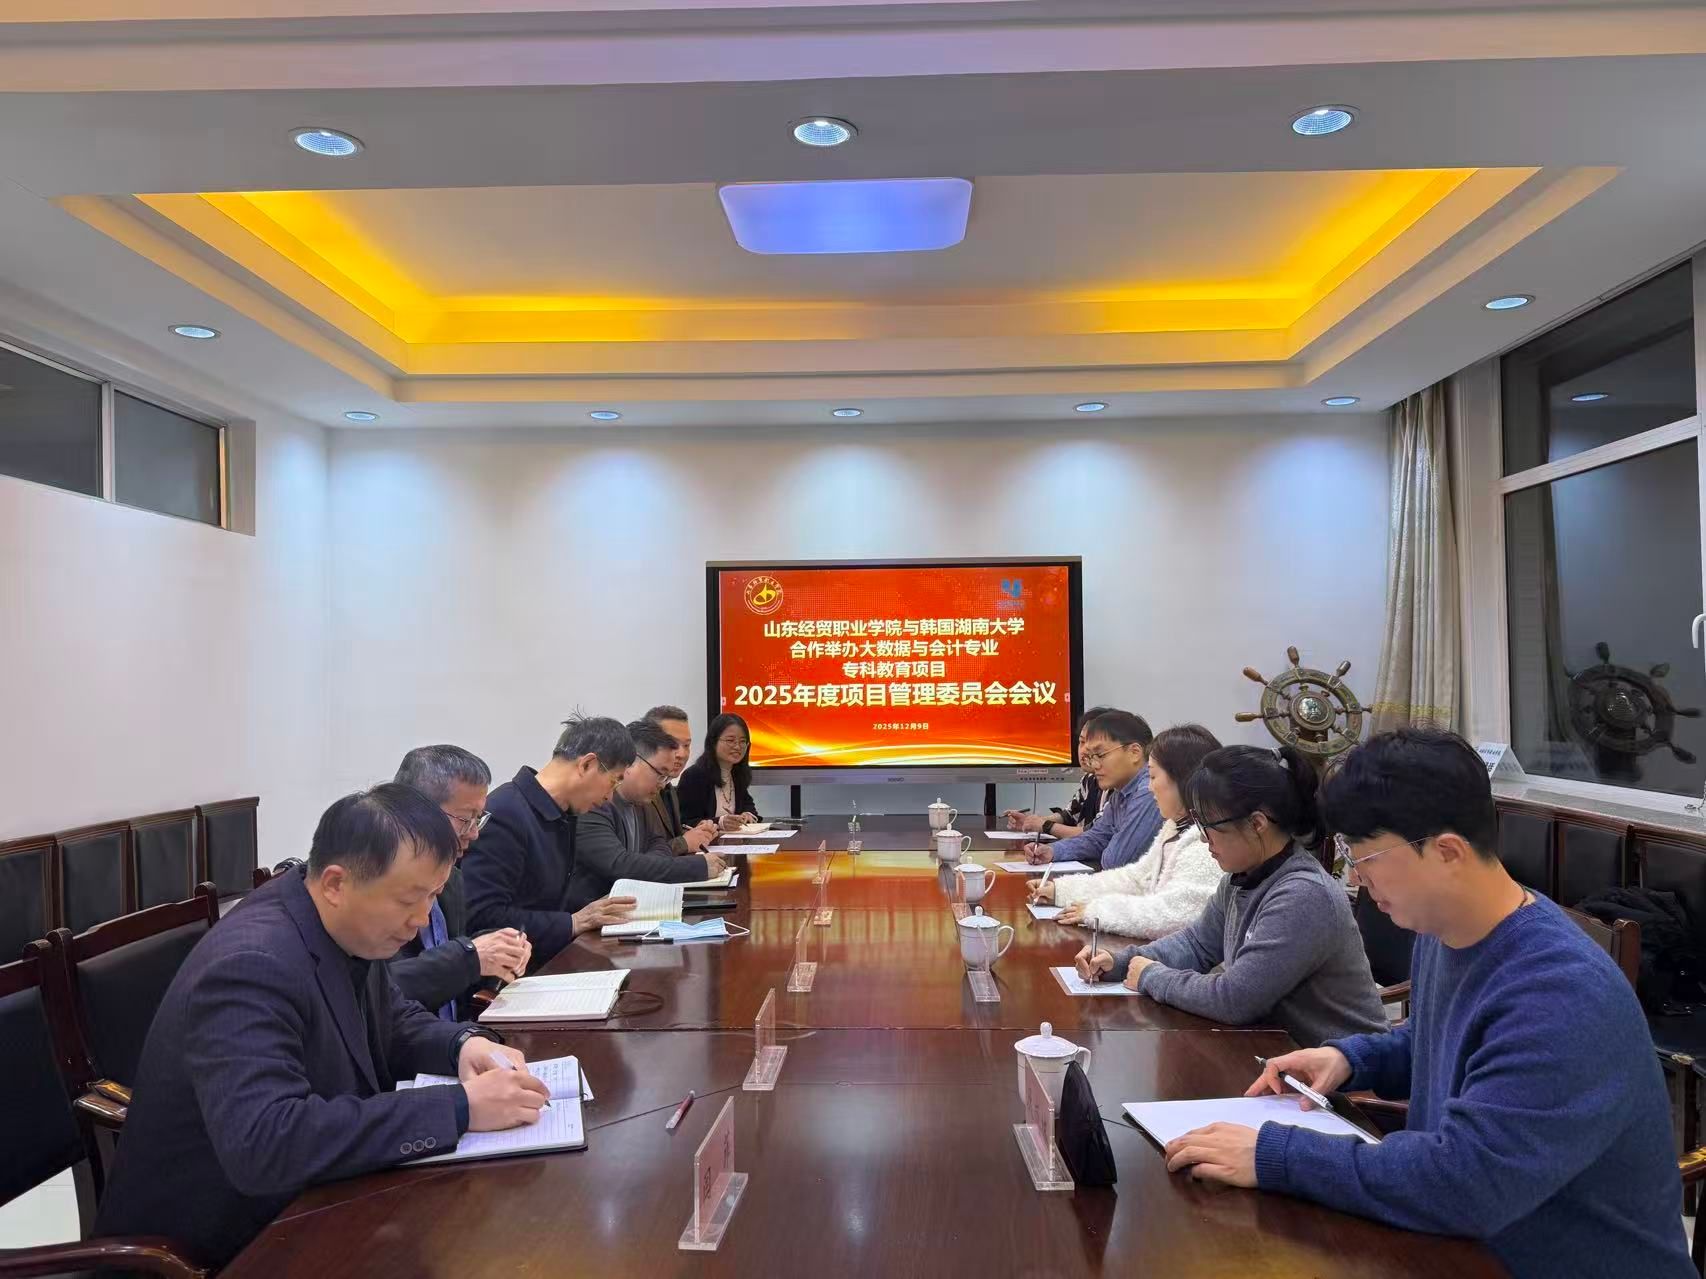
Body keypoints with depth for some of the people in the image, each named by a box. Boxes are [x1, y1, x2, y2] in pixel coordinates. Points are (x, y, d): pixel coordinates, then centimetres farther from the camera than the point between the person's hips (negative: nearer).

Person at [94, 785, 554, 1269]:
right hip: (219, 1243, -7)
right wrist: (458, 1107, -36)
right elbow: (261, 1144, -38)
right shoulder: (251, 965, -28)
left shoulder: (348, 928, -4)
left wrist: (463, 1044, -9)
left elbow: (392, 1022, 13)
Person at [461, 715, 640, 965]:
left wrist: (599, 910, 2)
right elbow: (483, 917, -23)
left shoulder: (564, 815, 11)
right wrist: (575, 922, -18)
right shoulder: (504, 814, -18)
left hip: (551, 959, 8)